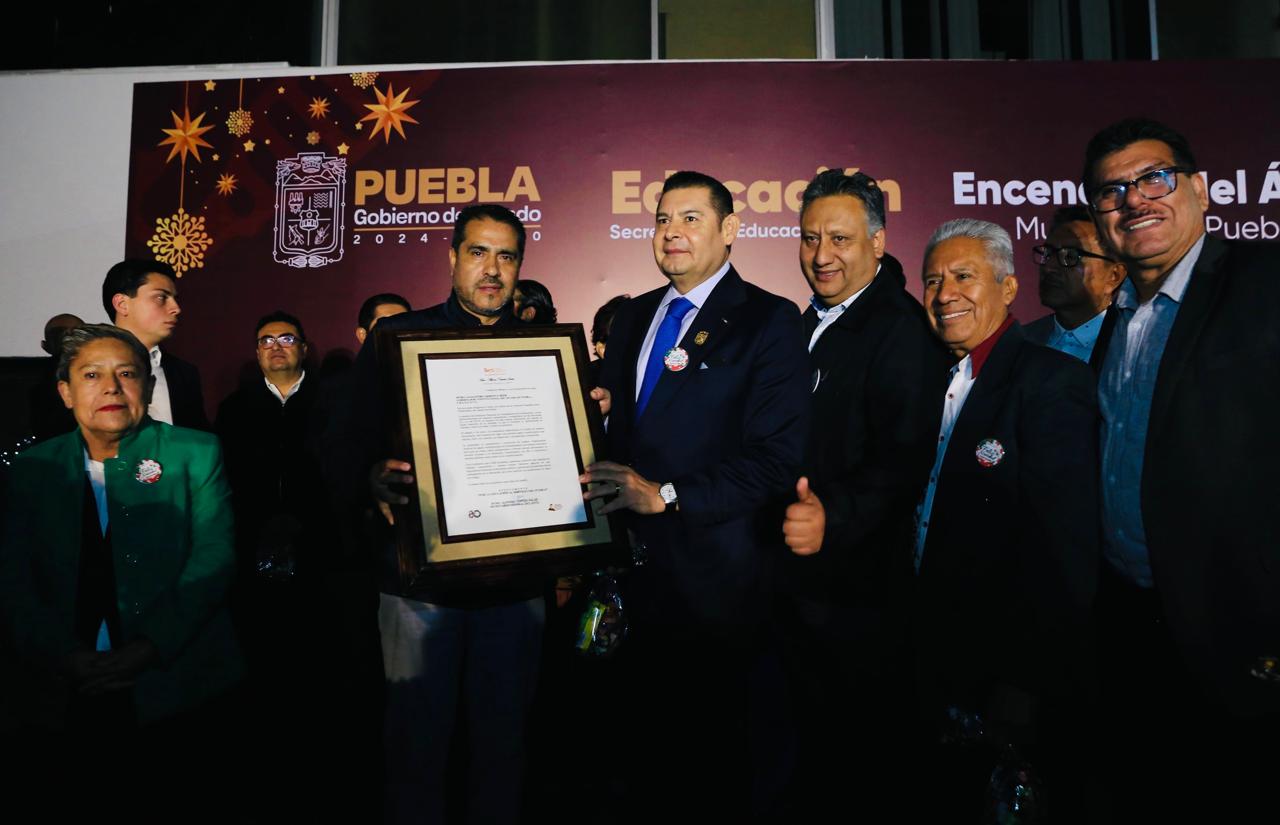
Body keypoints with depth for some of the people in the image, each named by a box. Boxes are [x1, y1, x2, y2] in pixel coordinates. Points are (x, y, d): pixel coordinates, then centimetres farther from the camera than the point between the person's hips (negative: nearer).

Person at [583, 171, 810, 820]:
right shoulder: (632, 317, 13)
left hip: (716, 578, -5)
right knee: (646, 747, 18)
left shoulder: (768, 321, -7)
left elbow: (775, 457, -15)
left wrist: (666, 495, -18)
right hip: (635, 569, 5)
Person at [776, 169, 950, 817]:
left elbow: (905, 455, -25)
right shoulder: (809, 326, 11)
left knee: (870, 745, 9)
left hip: (863, 584, -7)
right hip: (799, 575, 8)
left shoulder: (903, 331, -13)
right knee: (813, 731, 23)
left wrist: (835, 519, -37)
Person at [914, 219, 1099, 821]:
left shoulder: (1052, 381, -16)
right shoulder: (944, 381, 10)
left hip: (1008, 683, -7)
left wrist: (1020, 688, -21)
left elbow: (1065, 549, -22)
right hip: (940, 666, 7)